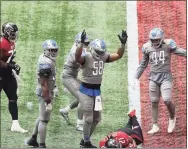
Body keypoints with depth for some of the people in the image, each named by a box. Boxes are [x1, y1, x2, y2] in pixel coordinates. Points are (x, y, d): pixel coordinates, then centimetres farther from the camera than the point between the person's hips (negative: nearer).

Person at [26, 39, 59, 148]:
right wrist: (48, 100, -26)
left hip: (45, 91, 10)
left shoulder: (44, 58, 6)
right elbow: (44, 83, -26)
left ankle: (33, 139, 32)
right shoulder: (46, 63, -23)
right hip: (46, 93, -10)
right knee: (44, 120, -1)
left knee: (42, 117, 22)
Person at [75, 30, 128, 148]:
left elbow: (119, 55, 5)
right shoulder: (86, 57, -19)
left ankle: (85, 140, 30)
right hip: (86, 90, -7)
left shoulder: (104, 57, 1)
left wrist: (123, 43, -10)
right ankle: (86, 143, 16)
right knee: (89, 119, -2)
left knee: (96, 118, 15)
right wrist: (82, 43, -53)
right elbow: (77, 57, -41)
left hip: (97, 90, 7)